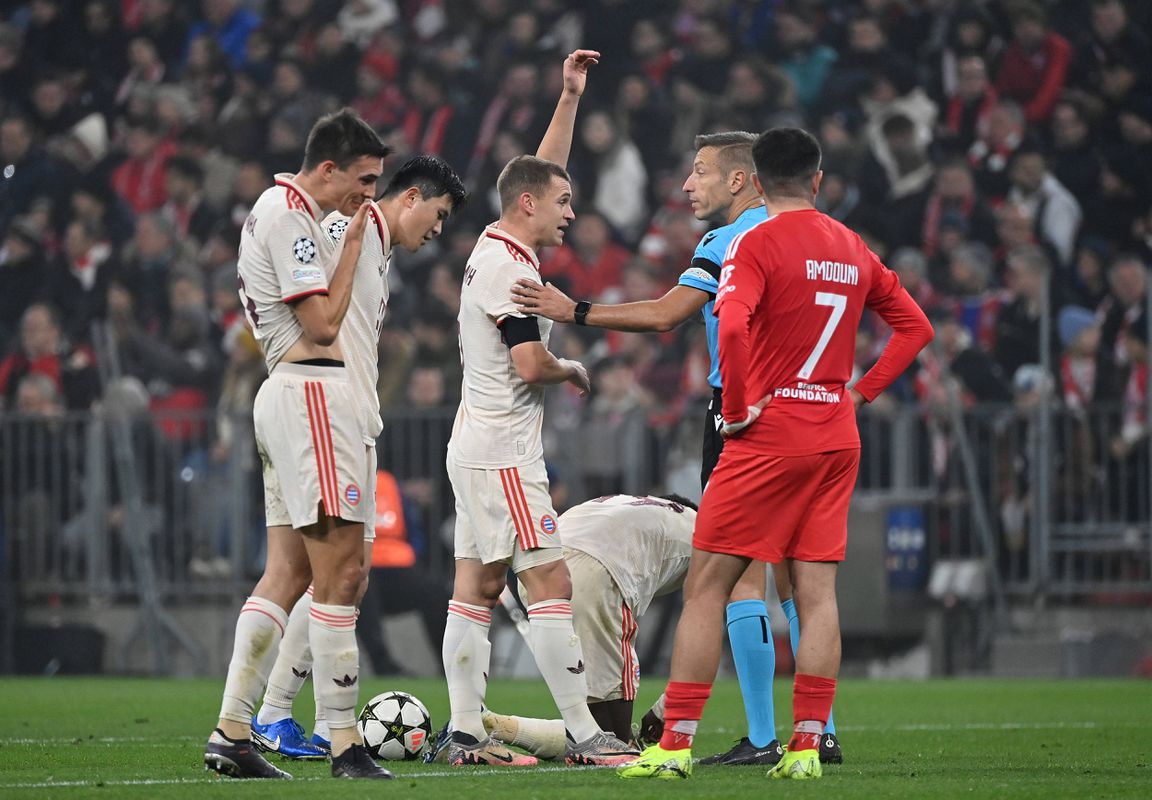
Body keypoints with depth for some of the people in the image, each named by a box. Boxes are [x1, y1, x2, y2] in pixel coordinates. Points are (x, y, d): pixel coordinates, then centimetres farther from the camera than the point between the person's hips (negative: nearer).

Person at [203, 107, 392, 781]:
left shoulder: (281, 210, 20)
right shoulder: (289, 216, -12)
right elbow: (323, 324, -15)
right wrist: (354, 240, -8)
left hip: (288, 395, 11)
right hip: (312, 391, -11)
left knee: (288, 572, 7)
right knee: (340, 572, -11)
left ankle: (232, 732, 4)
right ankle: (346, 744, -11)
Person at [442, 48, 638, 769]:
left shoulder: (493, 248, 12)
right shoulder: (511, 268, -16)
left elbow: (543, 170, 24)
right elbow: (530, 365, -22)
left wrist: (570, 97, 21)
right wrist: (573, 371, -1)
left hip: (477, 447, 10)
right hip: (503, 452, -10)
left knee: (478, 586, 7)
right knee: (552, 584, -10)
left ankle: (466, 732, 6)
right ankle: (585, 735, -12)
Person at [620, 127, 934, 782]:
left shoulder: (757, 243, -9)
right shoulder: (854, 249, 10)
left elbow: (732, 325, -25)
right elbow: (915, 326, 19)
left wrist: (738, 407, -15)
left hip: (768, 435, -6)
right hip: (837, 441, 6)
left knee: (706, 586, -1)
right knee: (817, 592, 5)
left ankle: (676, 744, -4)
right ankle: (809, 745, 0)